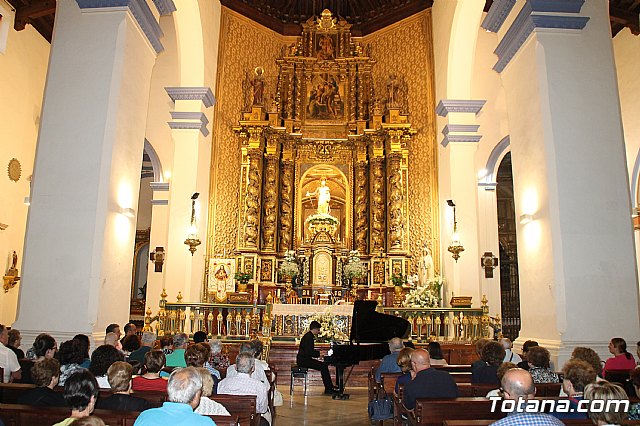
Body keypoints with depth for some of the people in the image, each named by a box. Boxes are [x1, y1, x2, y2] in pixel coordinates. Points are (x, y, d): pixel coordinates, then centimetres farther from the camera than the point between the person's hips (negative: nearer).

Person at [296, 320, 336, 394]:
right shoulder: (308, 337, -18)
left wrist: (318, 352, 9)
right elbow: (308, 352, -24)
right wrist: (319, 353, -13)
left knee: (324, 365, 6)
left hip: (304, 359, 10)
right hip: (303, 360, -10)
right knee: (323, 366, -15)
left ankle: (329, 388, 6)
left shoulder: (309, 336, 15)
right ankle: (328, 389, -9)